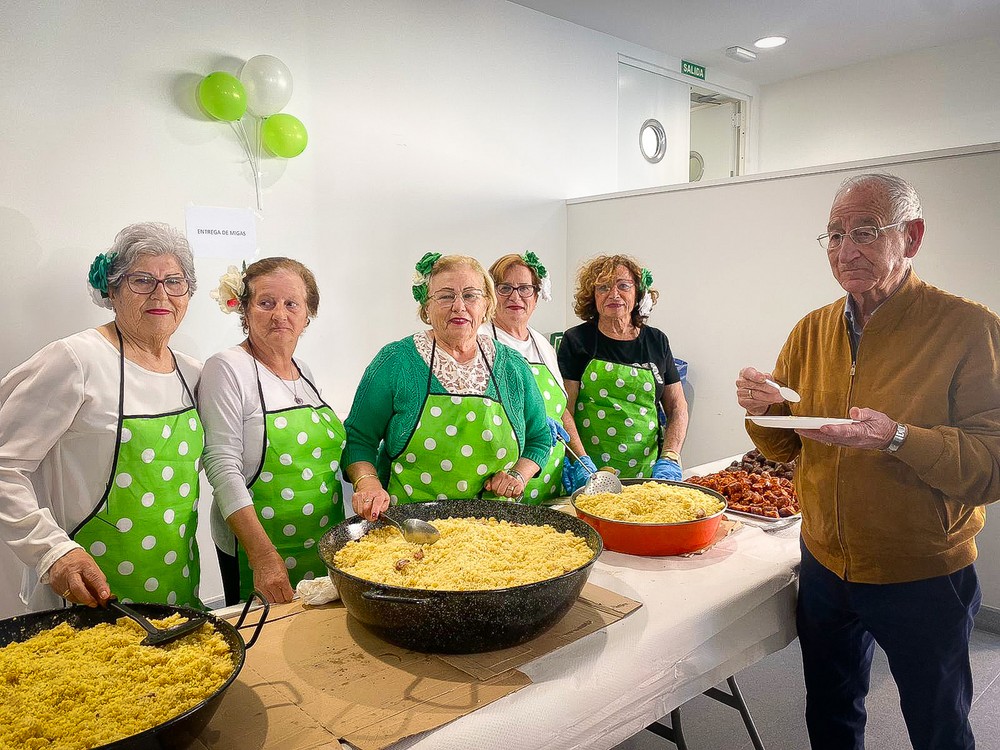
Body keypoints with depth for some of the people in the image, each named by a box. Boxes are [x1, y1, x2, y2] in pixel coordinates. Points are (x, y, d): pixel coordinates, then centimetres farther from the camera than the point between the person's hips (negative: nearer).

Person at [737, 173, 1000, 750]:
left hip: (925, 578, -4)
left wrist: (898, 437, -34)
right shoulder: (812, 331, 0)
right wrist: (763, 409, -15)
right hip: (826, 567, 4)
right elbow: (784, 449, 5)